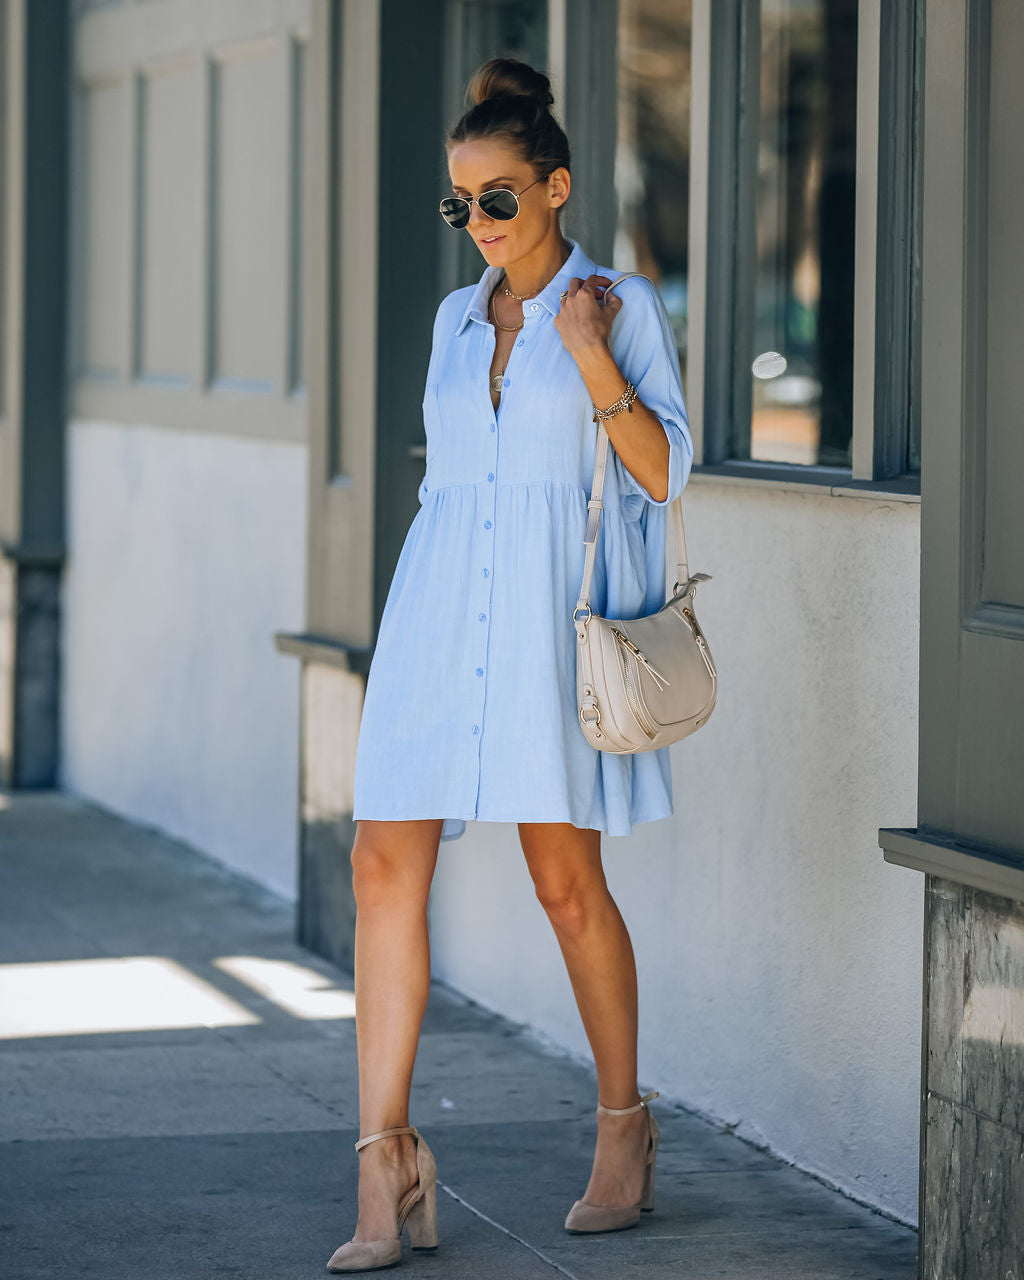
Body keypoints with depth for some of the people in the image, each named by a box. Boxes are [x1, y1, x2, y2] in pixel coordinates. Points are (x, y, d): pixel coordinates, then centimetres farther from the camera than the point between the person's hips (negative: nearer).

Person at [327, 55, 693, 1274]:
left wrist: (594, 361, -18)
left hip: (557, 615, -4)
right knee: (385, 864, -8)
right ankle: (388, 1165, -6)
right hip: (440, 613, 5)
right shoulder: (458, 318, 16)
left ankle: (625, 1123, 21)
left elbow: (665, 475, -5)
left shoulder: (621, 306, 1)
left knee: (565, 880, 0)